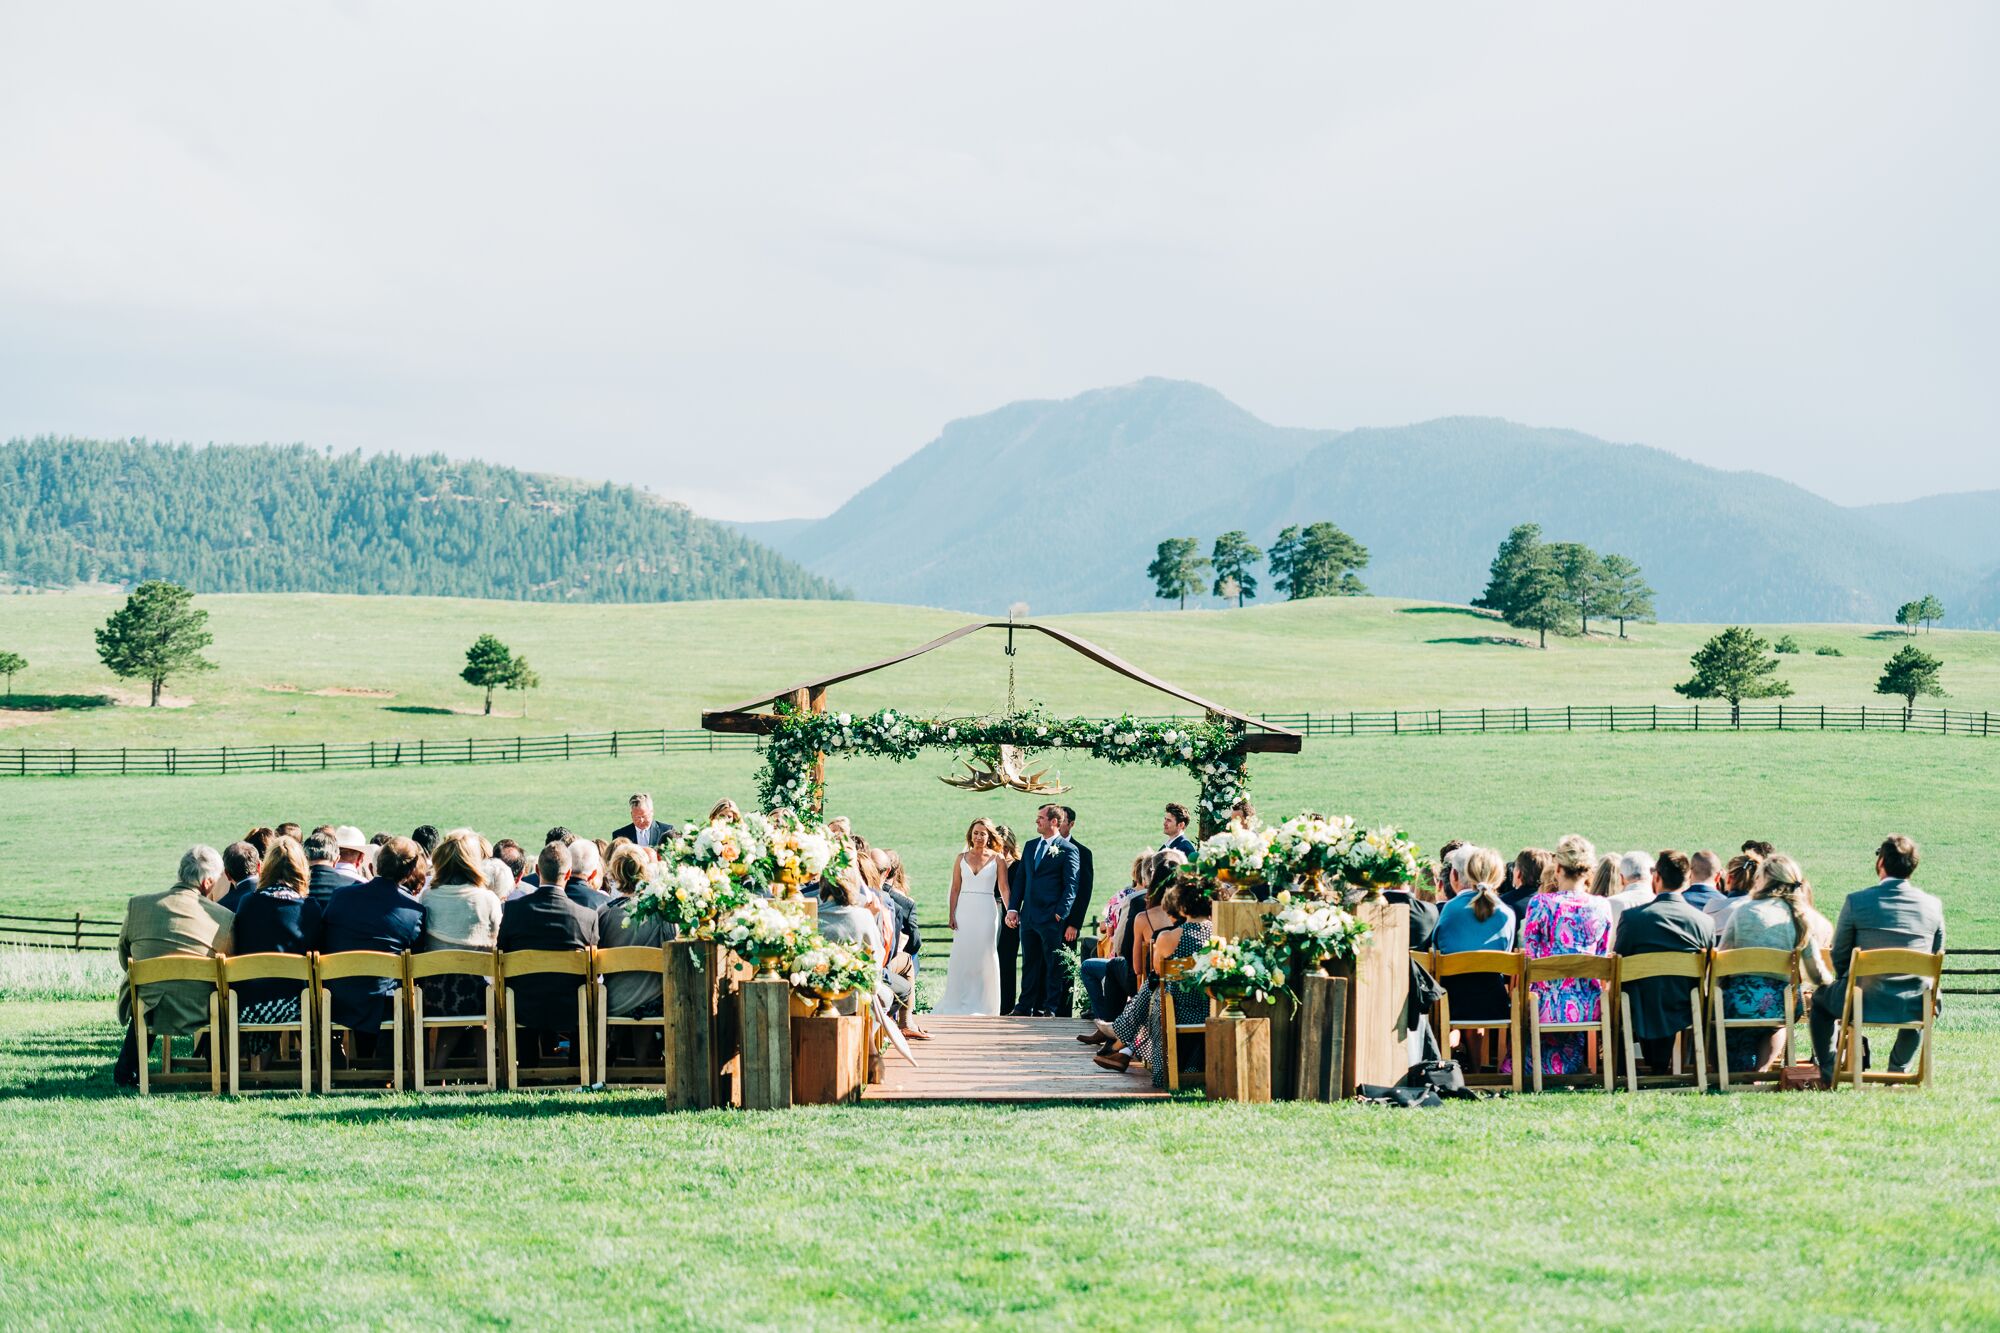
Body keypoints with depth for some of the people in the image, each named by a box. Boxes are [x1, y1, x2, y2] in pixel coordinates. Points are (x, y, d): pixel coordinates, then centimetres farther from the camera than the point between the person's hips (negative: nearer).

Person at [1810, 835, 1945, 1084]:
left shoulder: (1856, 902, -9)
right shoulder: (1933, 906, -1)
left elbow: (1839, 957, 1)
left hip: (1864, 1004, -2)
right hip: (1914, 1009, 2)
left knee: (1819, 998, 30)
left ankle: (1828, 1073, 27)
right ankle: (1898, 1070, 38)